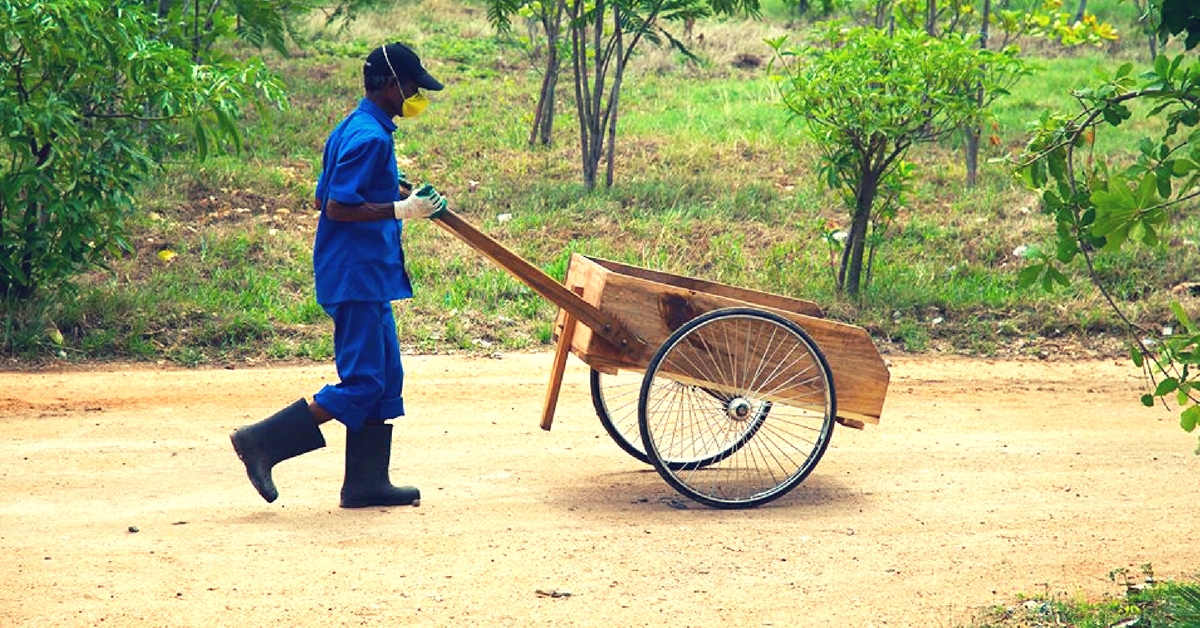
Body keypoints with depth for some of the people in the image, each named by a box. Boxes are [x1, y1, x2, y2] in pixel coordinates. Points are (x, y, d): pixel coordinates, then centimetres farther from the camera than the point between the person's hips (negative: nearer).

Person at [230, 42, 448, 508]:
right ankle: (261, 442, -4)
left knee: (384, 380, 12)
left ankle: (367, 484, 15)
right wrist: (400, 210, -18)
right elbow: (338, 208, -22)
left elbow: (323, 198, 18)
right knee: (360, 385, -8)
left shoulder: (353, 130, 15)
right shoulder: (371, 137, -17)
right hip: (356, 277, -11)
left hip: (365, 277, 11)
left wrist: (400, 194, 16)